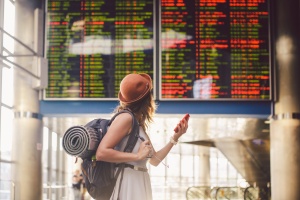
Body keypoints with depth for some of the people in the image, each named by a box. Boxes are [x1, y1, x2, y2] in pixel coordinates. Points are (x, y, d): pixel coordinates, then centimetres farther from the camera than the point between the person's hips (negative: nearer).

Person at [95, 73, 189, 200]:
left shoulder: (139, 123, 14)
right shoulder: (126, 118, -12)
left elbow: (154, 160, 18)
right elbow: (101, 153, -21)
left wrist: (175, 137, 11)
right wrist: (137, 156, -19)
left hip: (139, 184, 9)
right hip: (128, 184, -9)